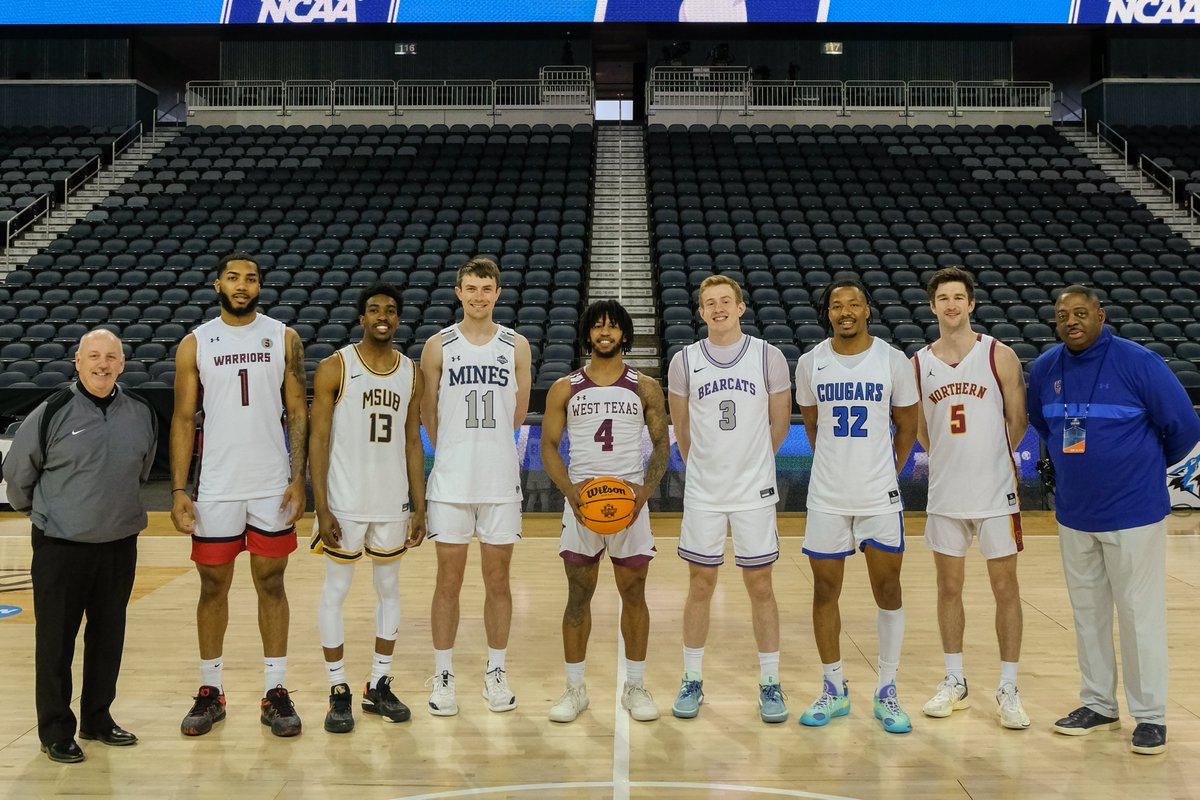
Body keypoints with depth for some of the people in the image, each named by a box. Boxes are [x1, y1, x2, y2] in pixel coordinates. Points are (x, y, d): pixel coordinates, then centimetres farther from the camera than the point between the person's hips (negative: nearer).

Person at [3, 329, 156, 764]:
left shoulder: (142, 414, 0)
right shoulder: (52, 413, -11)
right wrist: (42, 511, 13)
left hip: (119, 545, 4)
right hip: (60, 548, -4)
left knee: (108, 636, 14)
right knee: (56, 641, 5)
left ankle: (98, 718, 30)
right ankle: (56, 732, 18)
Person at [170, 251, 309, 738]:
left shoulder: (283, 338, 2)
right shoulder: (195, 343, 2)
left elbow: (298, 411, 2)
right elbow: (183, 419, 3)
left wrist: (298, 478, -6)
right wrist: (178, 490, -4)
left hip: (273, 487, 0)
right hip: (215, 488, 0)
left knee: (271, 584, 6)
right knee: (213, 585, 8)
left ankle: (275, 692, 15)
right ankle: (210, 692, 22)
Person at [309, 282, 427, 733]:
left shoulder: (412, 374, 5)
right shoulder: (335, 368, -7)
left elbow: (412, 443, 9)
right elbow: (318, 440, -8)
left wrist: (419, 507, 5)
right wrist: (322, 508, -14)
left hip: (394, 503, 4)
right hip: (345, 503, -4)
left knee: (389, 590, 12)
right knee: (335, 592, 3)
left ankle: (379, 685, 25)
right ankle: (339, 693, 16)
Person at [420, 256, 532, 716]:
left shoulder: (517, 346, 4)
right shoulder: (438, 346, 1)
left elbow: (518, 413, 9)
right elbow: (428, 414, 6)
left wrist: (488, 448, 11)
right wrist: (456, 453, 9)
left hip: (501, 481, 1)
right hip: (451, 482, -1)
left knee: (498, 580, 8)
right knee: (449, 581, 5)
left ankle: (495, 674, 21)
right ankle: (442, 677, 17)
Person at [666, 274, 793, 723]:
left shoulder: (769, 357, -2)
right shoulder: (685, 361, 0)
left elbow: (779, 422, 8)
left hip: (755, 492, -1)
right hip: (702, 493, 1)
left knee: (760, 586, 6)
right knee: (700, 585, 8)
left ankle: (770, 684, 18)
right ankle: (692, 681, 20)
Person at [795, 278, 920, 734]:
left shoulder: (893, 361, -3)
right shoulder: (810, 363, 1)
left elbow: (907, 426, 8)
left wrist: (887, 471, 7)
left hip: (880, 496, -1)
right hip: (826, 497, 1)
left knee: (888, 592, 4)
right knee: (825, 592, 6)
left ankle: (886, 693, 18)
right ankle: (833, 690, 22)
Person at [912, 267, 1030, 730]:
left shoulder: (1000, 356, -5)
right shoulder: (917, 364, 2)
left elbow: (1018, 421, 0)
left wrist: (992, 458, 5)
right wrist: (953, 458, 6)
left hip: (996, 492, -2)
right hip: (944, 493, 3)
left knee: (1005, 587, 4)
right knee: (949, 586, 10)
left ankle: (1008, 690, 15)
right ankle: (955, 682, 23)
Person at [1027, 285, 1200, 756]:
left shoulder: (1138, 363, -14)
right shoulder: (1044, 369, 1)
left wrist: (1147, 466, 5)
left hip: (1133, 514, -5)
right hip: (1074, 514, 5)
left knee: (1140, 614, 3)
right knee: (1087, 612, 14)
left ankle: (1150, 715, 17)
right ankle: (1098, 705, 28)